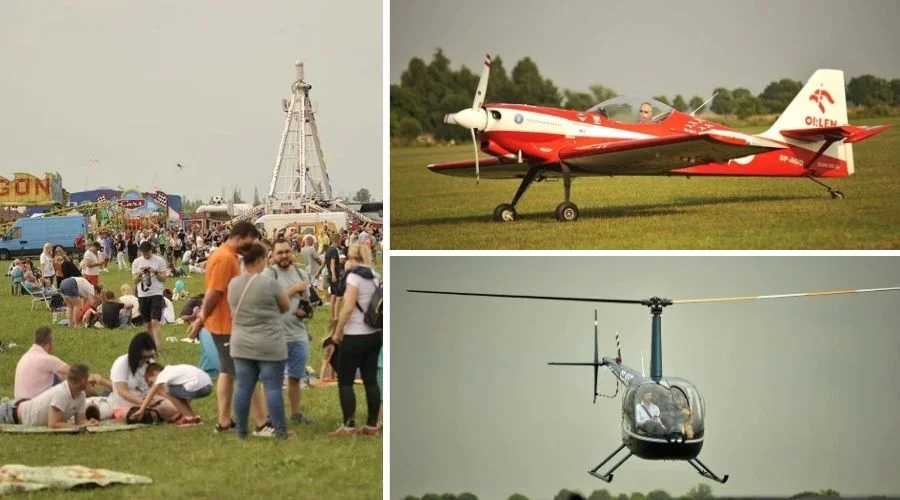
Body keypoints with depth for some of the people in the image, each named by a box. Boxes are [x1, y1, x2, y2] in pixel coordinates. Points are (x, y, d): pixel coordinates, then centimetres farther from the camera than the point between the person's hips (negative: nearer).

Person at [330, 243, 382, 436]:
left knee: (345, 381, 0)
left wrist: (337, 332, -9)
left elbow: (348, 308, -18)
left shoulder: (354, 276, -13)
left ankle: (349, 425, -2)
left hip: (355, 336, -7)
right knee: (371, 380, 9)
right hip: (375, 334, 7)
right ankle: (372, 425, 9)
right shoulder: (375, 276, 10)